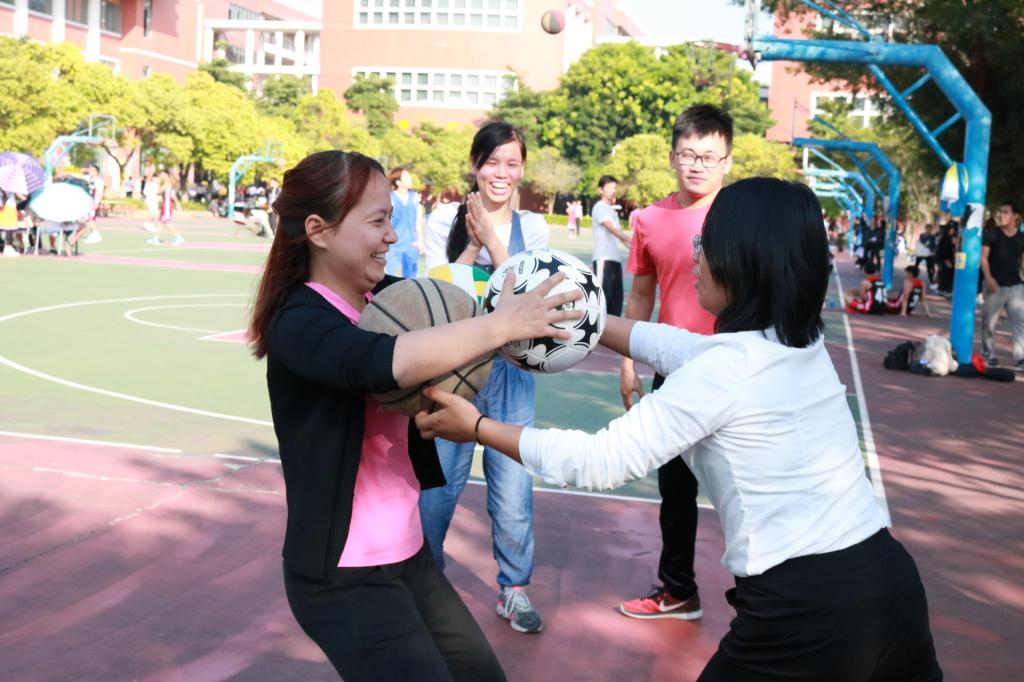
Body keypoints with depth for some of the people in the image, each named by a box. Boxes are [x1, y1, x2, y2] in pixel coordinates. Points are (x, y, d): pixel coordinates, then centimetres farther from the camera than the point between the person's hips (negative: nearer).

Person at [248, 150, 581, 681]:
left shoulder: (388, 296, 2)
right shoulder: (299, 322, -20)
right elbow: (386, 362, -38)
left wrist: (539, 316, -28)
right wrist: (500, 325, -34)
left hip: (408, 555, 8)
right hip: (342, 577, -7)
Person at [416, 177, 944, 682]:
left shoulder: (726, 369, -15)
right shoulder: (802, 344, 7)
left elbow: (602, 462, -11)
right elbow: (684, 350, 21)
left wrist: (478, 426, -3)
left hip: (807, 607, -7)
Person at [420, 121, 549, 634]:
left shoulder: (532, 227, 3)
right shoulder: (445, 220, 0)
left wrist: (491, 238, -15)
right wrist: (473, 244, -14)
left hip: (510, 371, 1)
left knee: (513, 486, 1)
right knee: (437, 482, 6)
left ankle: (514, 588, 21)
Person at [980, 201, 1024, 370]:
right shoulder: (990, 235, 2)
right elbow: (983, 257, -4)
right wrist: (988, 277, -18)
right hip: (995, 285, -2)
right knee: (989, 322, 4)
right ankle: (989, 354, 19)